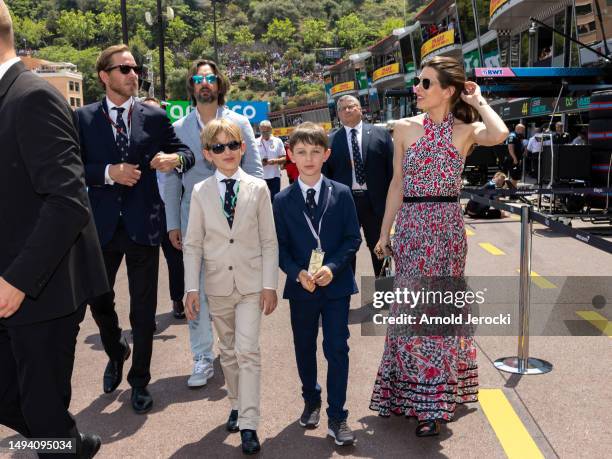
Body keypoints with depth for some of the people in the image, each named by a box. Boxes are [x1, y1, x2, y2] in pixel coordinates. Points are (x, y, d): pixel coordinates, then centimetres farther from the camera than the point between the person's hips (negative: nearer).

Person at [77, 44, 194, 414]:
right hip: (103, 224, 1)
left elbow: (186, 152, 4)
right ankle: (116, 354, 44)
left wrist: (175, 158, -18)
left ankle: (140, 380, 25)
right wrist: (109, 172, -19)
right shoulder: (84, 118, 2)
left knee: (144, 308, 7)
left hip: (143, 223, 0)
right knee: (99, 299, 13)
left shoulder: (155, 117, 3)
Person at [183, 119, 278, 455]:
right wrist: (192, 288, -4)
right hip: (218, 284, 2)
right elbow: (193, 244, 1)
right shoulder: (200, 192, 0)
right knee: (228, 351, 15)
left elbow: (269, 241, -2)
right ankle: (237, 405, 33)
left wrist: (269, 284, -6)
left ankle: (248, 424, 0)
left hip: (251, 282, -2)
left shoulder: (258, 188, -3)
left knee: (248, 351, -7)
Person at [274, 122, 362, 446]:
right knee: (305, 348, 16)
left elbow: (353, 238, -3)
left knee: (337, 350, 0)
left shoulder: (341, 194, -2)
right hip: (301, 286, 2)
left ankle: (336, 417, 12)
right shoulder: (282, 200, -1)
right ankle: (311, 401, 39)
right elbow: (280, 246, 0)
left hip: (336, 284, -1)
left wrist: (332, 267, -17)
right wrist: (298, 273, -17)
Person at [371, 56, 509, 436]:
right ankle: (411, 392, 24)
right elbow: (397, 184, 8)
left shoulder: (466, 130, -2)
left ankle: (433, 401, 17)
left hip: (447, 227, -2)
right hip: (410, 226, 2)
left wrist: (478, 101, -8)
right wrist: (385, 232, 8)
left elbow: (500, 135, -26)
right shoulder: (405, 128, 5)